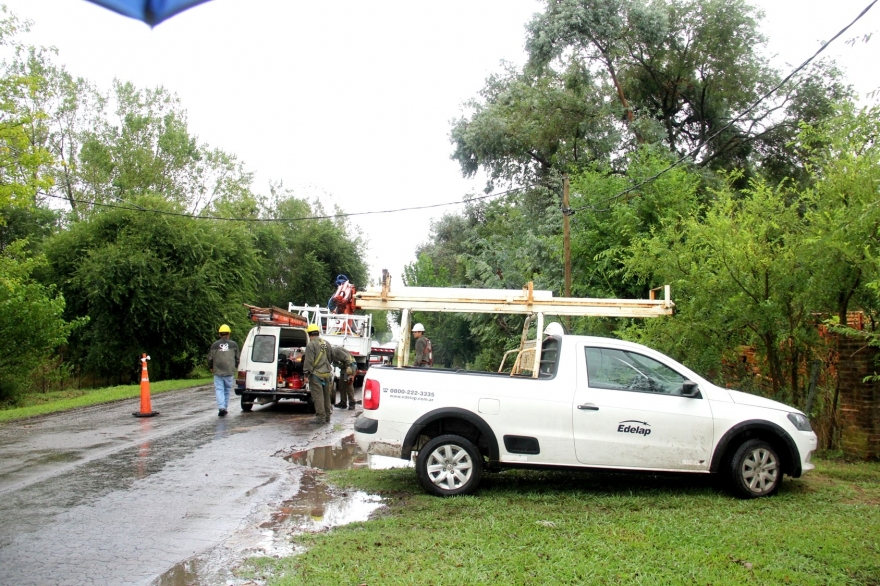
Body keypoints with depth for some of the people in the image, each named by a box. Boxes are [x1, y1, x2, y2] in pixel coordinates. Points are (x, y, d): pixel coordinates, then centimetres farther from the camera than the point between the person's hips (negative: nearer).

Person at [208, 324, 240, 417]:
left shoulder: (214, 345, -1)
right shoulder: (233, 344, 3)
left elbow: (210, 358, 1)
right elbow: (238, 357, 7)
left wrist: (211, 367, 20)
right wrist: (235, 367, 25)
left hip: (218, 372, -1)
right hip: (229, 371, 1)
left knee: (219, 389, 1)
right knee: (227, 390, 12)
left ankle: (221, 408, -14)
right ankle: (225, 408, 18)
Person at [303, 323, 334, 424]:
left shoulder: (311, 345, -11)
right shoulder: (326, 343, 12)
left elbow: (308, 361, -15)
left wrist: (306, 375, -10)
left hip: (316, 374, -7)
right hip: (327, 373, 7)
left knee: (318, 396, -4)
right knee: (326, 396, 13)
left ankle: (320, 417, -4)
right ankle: (327, 417, 20)